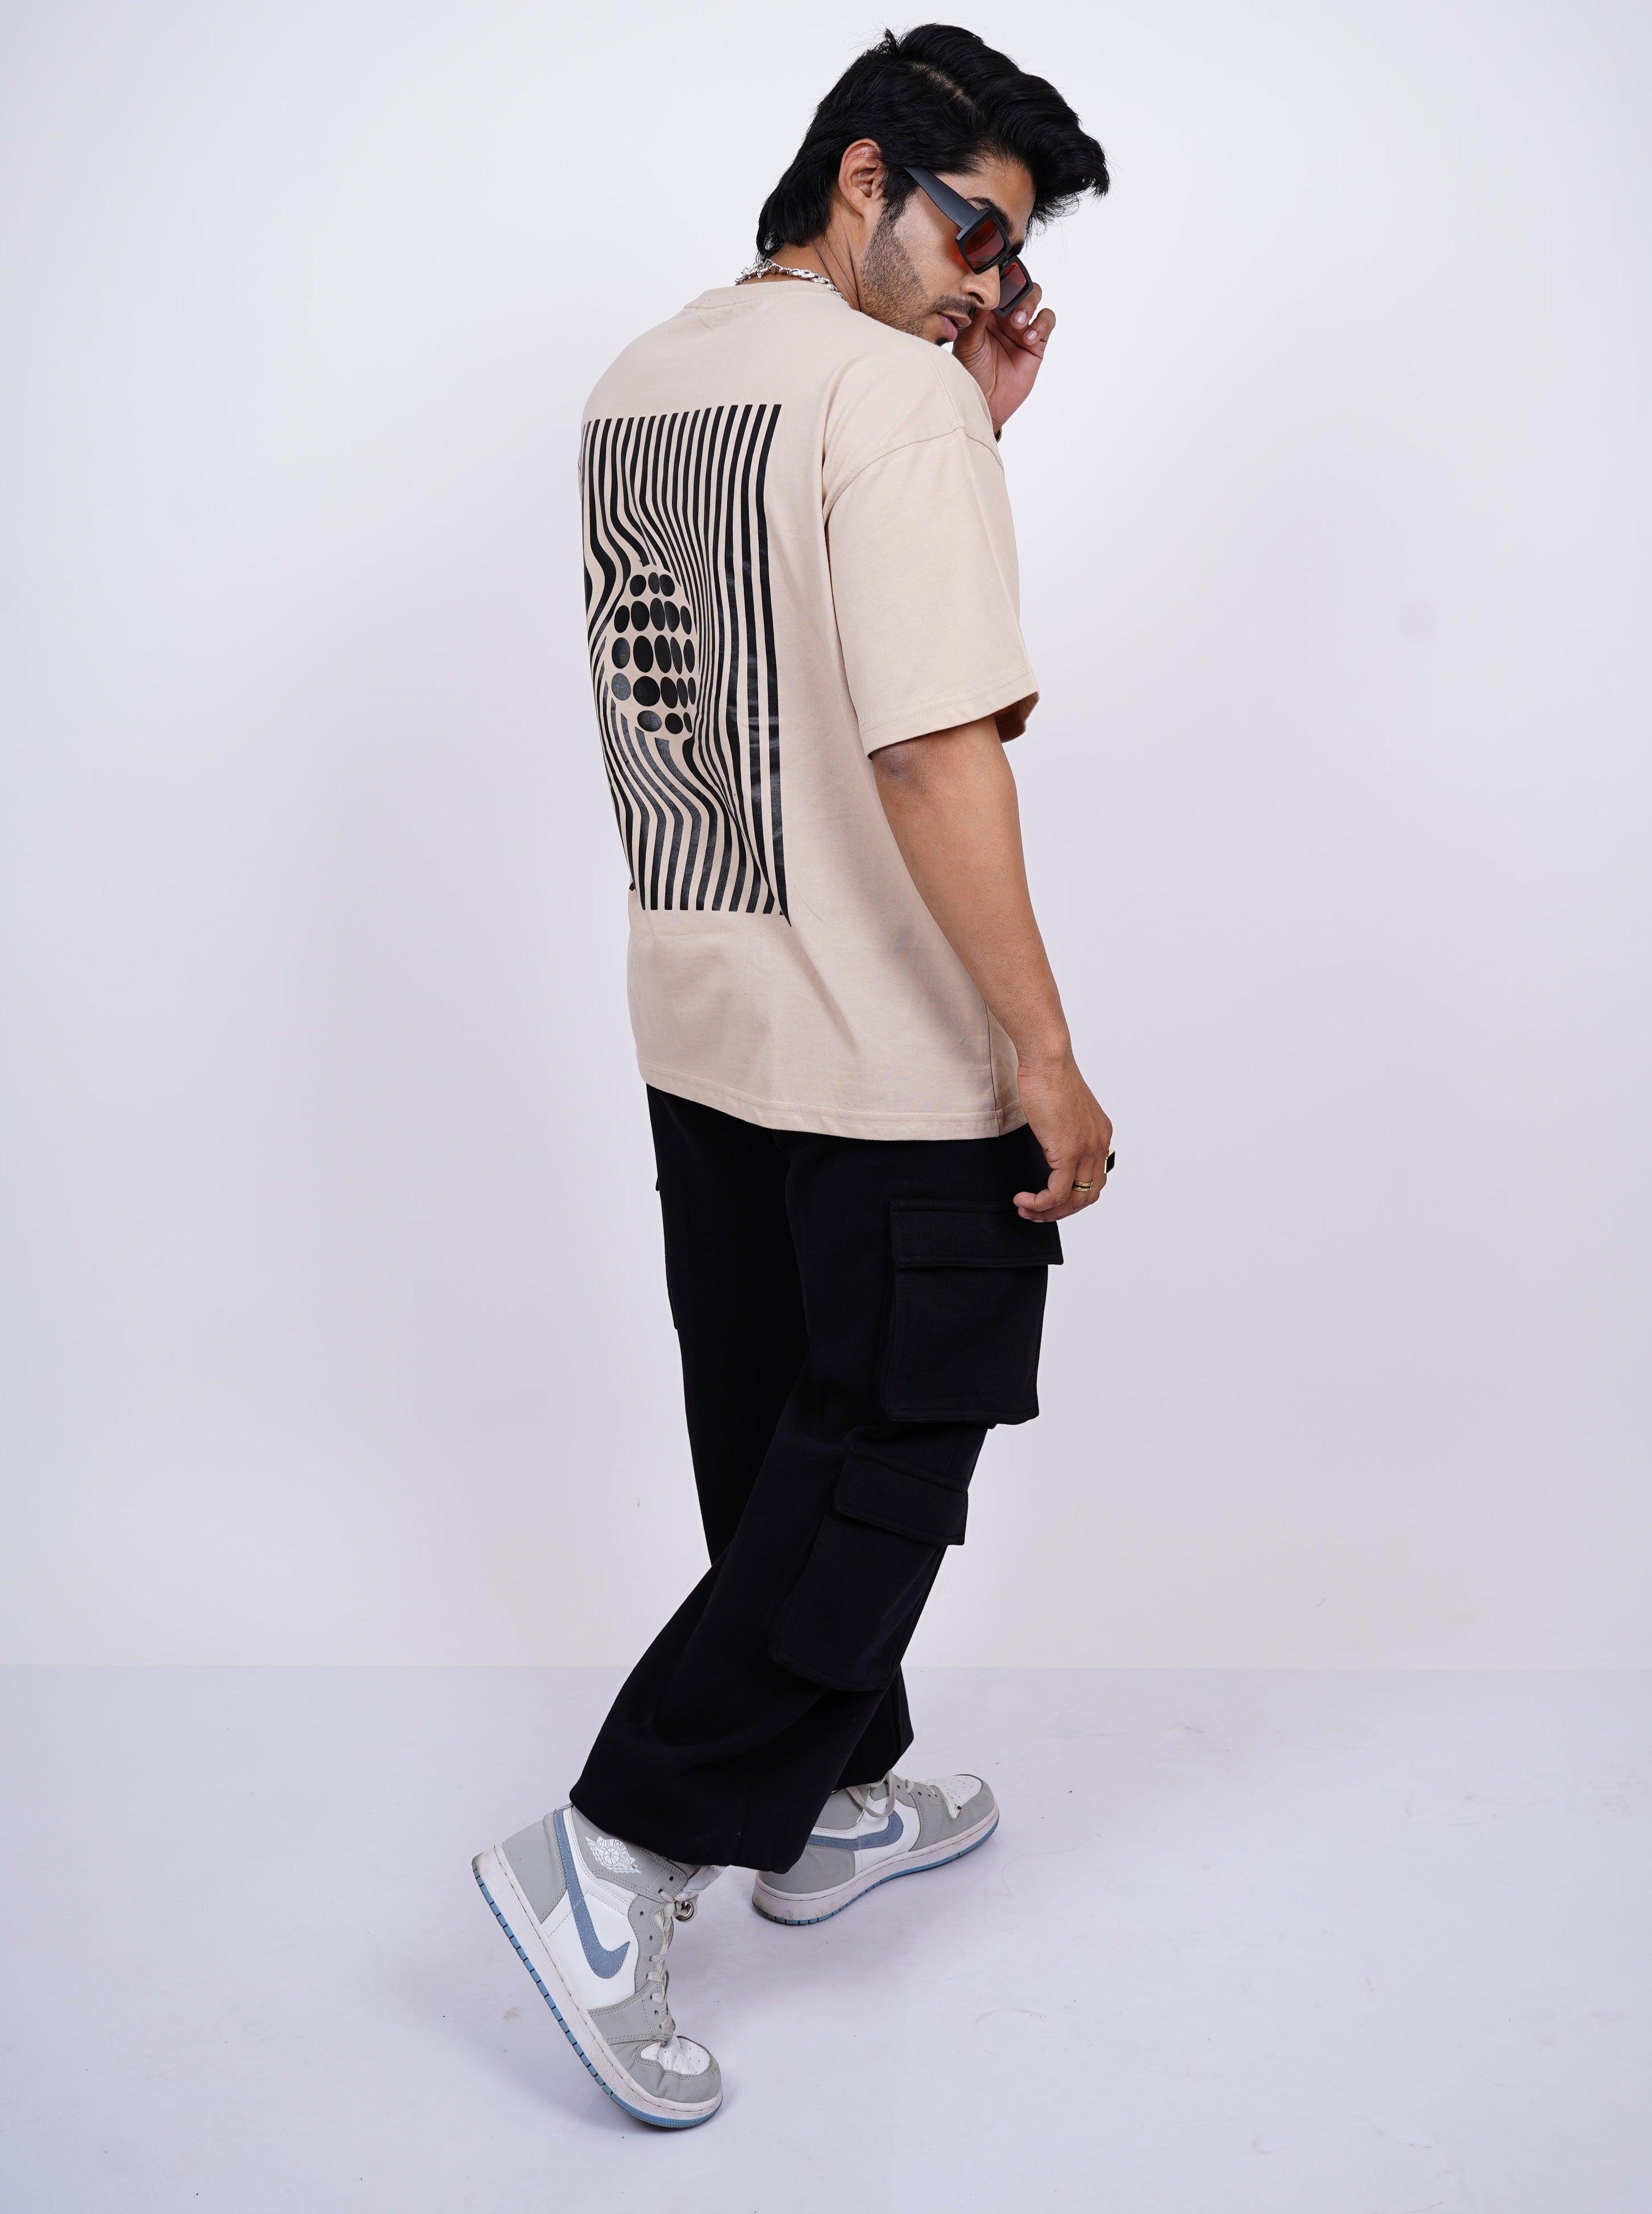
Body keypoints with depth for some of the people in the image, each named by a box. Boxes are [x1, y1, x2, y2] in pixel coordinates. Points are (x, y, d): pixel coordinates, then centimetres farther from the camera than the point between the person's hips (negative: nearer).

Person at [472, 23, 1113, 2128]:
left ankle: (832, 1806, 34)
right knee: (883, 1461, 3)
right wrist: (1046, 1055, -19)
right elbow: (935, 749, -23)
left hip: (699, 1025, 9)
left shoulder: (637, 387, 11)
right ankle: (618, 1859, 3)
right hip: (889, 1061, -9)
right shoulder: (894, 386, -15)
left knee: (779, 1442, 18)